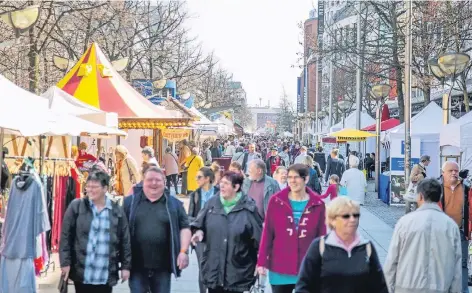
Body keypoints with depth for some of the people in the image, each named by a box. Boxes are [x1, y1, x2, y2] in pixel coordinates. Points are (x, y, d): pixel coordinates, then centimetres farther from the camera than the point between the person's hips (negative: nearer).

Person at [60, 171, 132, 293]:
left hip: (106, 275, 1)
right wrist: (65, 263, -6)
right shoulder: (76, 206, 0)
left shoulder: (117, 211, 4)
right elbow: (66, 236, 0)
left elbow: (125, 241, 7)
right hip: (81, 271, -1)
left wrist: (126, 266, 4)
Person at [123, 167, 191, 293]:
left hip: (162, 266, 1)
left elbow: (184, 228, 6)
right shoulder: (130, 201, 3)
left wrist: (183, 251, -5)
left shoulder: (174, 204, 5)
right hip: (136, 265, -1)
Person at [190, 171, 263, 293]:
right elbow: (200, 224, 15)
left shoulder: (248, 207, -9)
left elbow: (258, 237, -5)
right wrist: (199, 231, -8)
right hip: (213, 267, 4)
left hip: (237, 270, -4)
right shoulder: (212, 203, 3)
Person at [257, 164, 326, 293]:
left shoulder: (318, 204, -1)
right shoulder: (276, 201, -2)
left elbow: (321, 237, 2)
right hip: (279, 268, 0)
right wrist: (262, 262, -2)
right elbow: (267, 234, 0)